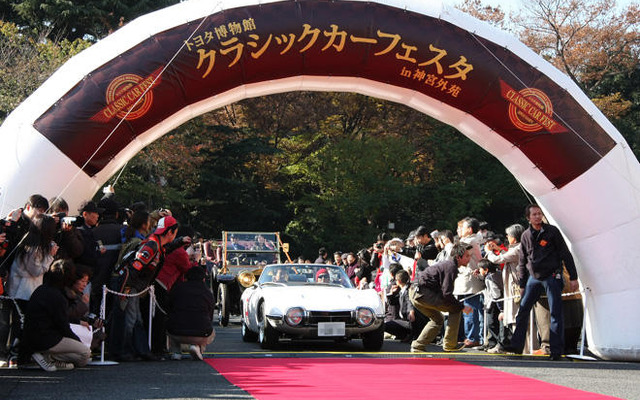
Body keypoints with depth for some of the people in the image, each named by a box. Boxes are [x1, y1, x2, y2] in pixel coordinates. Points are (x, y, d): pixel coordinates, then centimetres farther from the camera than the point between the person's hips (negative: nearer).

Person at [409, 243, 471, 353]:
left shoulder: (447, 263, 20)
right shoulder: (451, 266, -12)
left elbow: (443, 290, 24)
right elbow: (446, 293, -18)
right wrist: (462, 306, -8)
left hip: (414, 292, 10)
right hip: (422, 292, -10)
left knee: (438, 319, 24)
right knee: (456, 309, -3)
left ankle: (418, 346, 18)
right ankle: (449, 344, 0)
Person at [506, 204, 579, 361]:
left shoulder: (552, 231, -4)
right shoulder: (526, 236, 8)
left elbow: (566, 254, -2)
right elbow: (522, 262, 16)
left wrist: (573, 277, -6)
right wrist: (522, 284, 13)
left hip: (552, 277, -4)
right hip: (533, 277, 4)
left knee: (555, 313, -5)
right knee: (523, 310, -1)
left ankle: (556, 350, -2)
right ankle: (517, 345, 6)